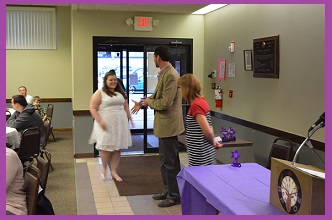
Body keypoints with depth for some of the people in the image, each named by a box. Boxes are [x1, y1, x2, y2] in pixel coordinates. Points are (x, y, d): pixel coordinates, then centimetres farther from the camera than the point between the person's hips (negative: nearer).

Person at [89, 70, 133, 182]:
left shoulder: (120, 92, 14)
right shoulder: (100, 93, -3)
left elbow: (126, 107, 21)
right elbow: (93, 108, -8)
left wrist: (130, 118, 14)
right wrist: (100, 121, -18)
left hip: (120, 124, 5)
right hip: (106, 125, -5)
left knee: (117, 148, 5)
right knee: (106, 148, -1)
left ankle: (114, 171, 14)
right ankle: (104, 169, 20)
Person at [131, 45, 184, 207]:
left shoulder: (170, 75, -21)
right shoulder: (164, 74, 12)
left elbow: (165, 103, -24)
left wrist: (149, 102, -8)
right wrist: (142, 103, 14)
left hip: (169, 125, -10)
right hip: (163, 125, 10)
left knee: (170, 162, 1)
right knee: (164, 160, 20)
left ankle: (174, 196, 15)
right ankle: (168, 190, 33)